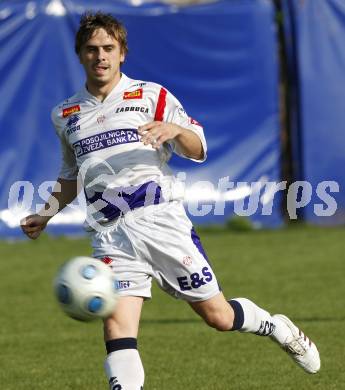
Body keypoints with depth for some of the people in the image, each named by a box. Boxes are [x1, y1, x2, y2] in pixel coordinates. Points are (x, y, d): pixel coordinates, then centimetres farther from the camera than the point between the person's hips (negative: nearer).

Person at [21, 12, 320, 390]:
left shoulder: (151, 96, 7)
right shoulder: (66, 115, 16)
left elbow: (198, 150, 3)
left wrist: (174, 130, -18)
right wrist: (46, 214, 17)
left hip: (161, 220, -2)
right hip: (111, 236, 2)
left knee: (218, 316, 4)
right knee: (116, 328, -17)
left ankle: (278, 328, 33)